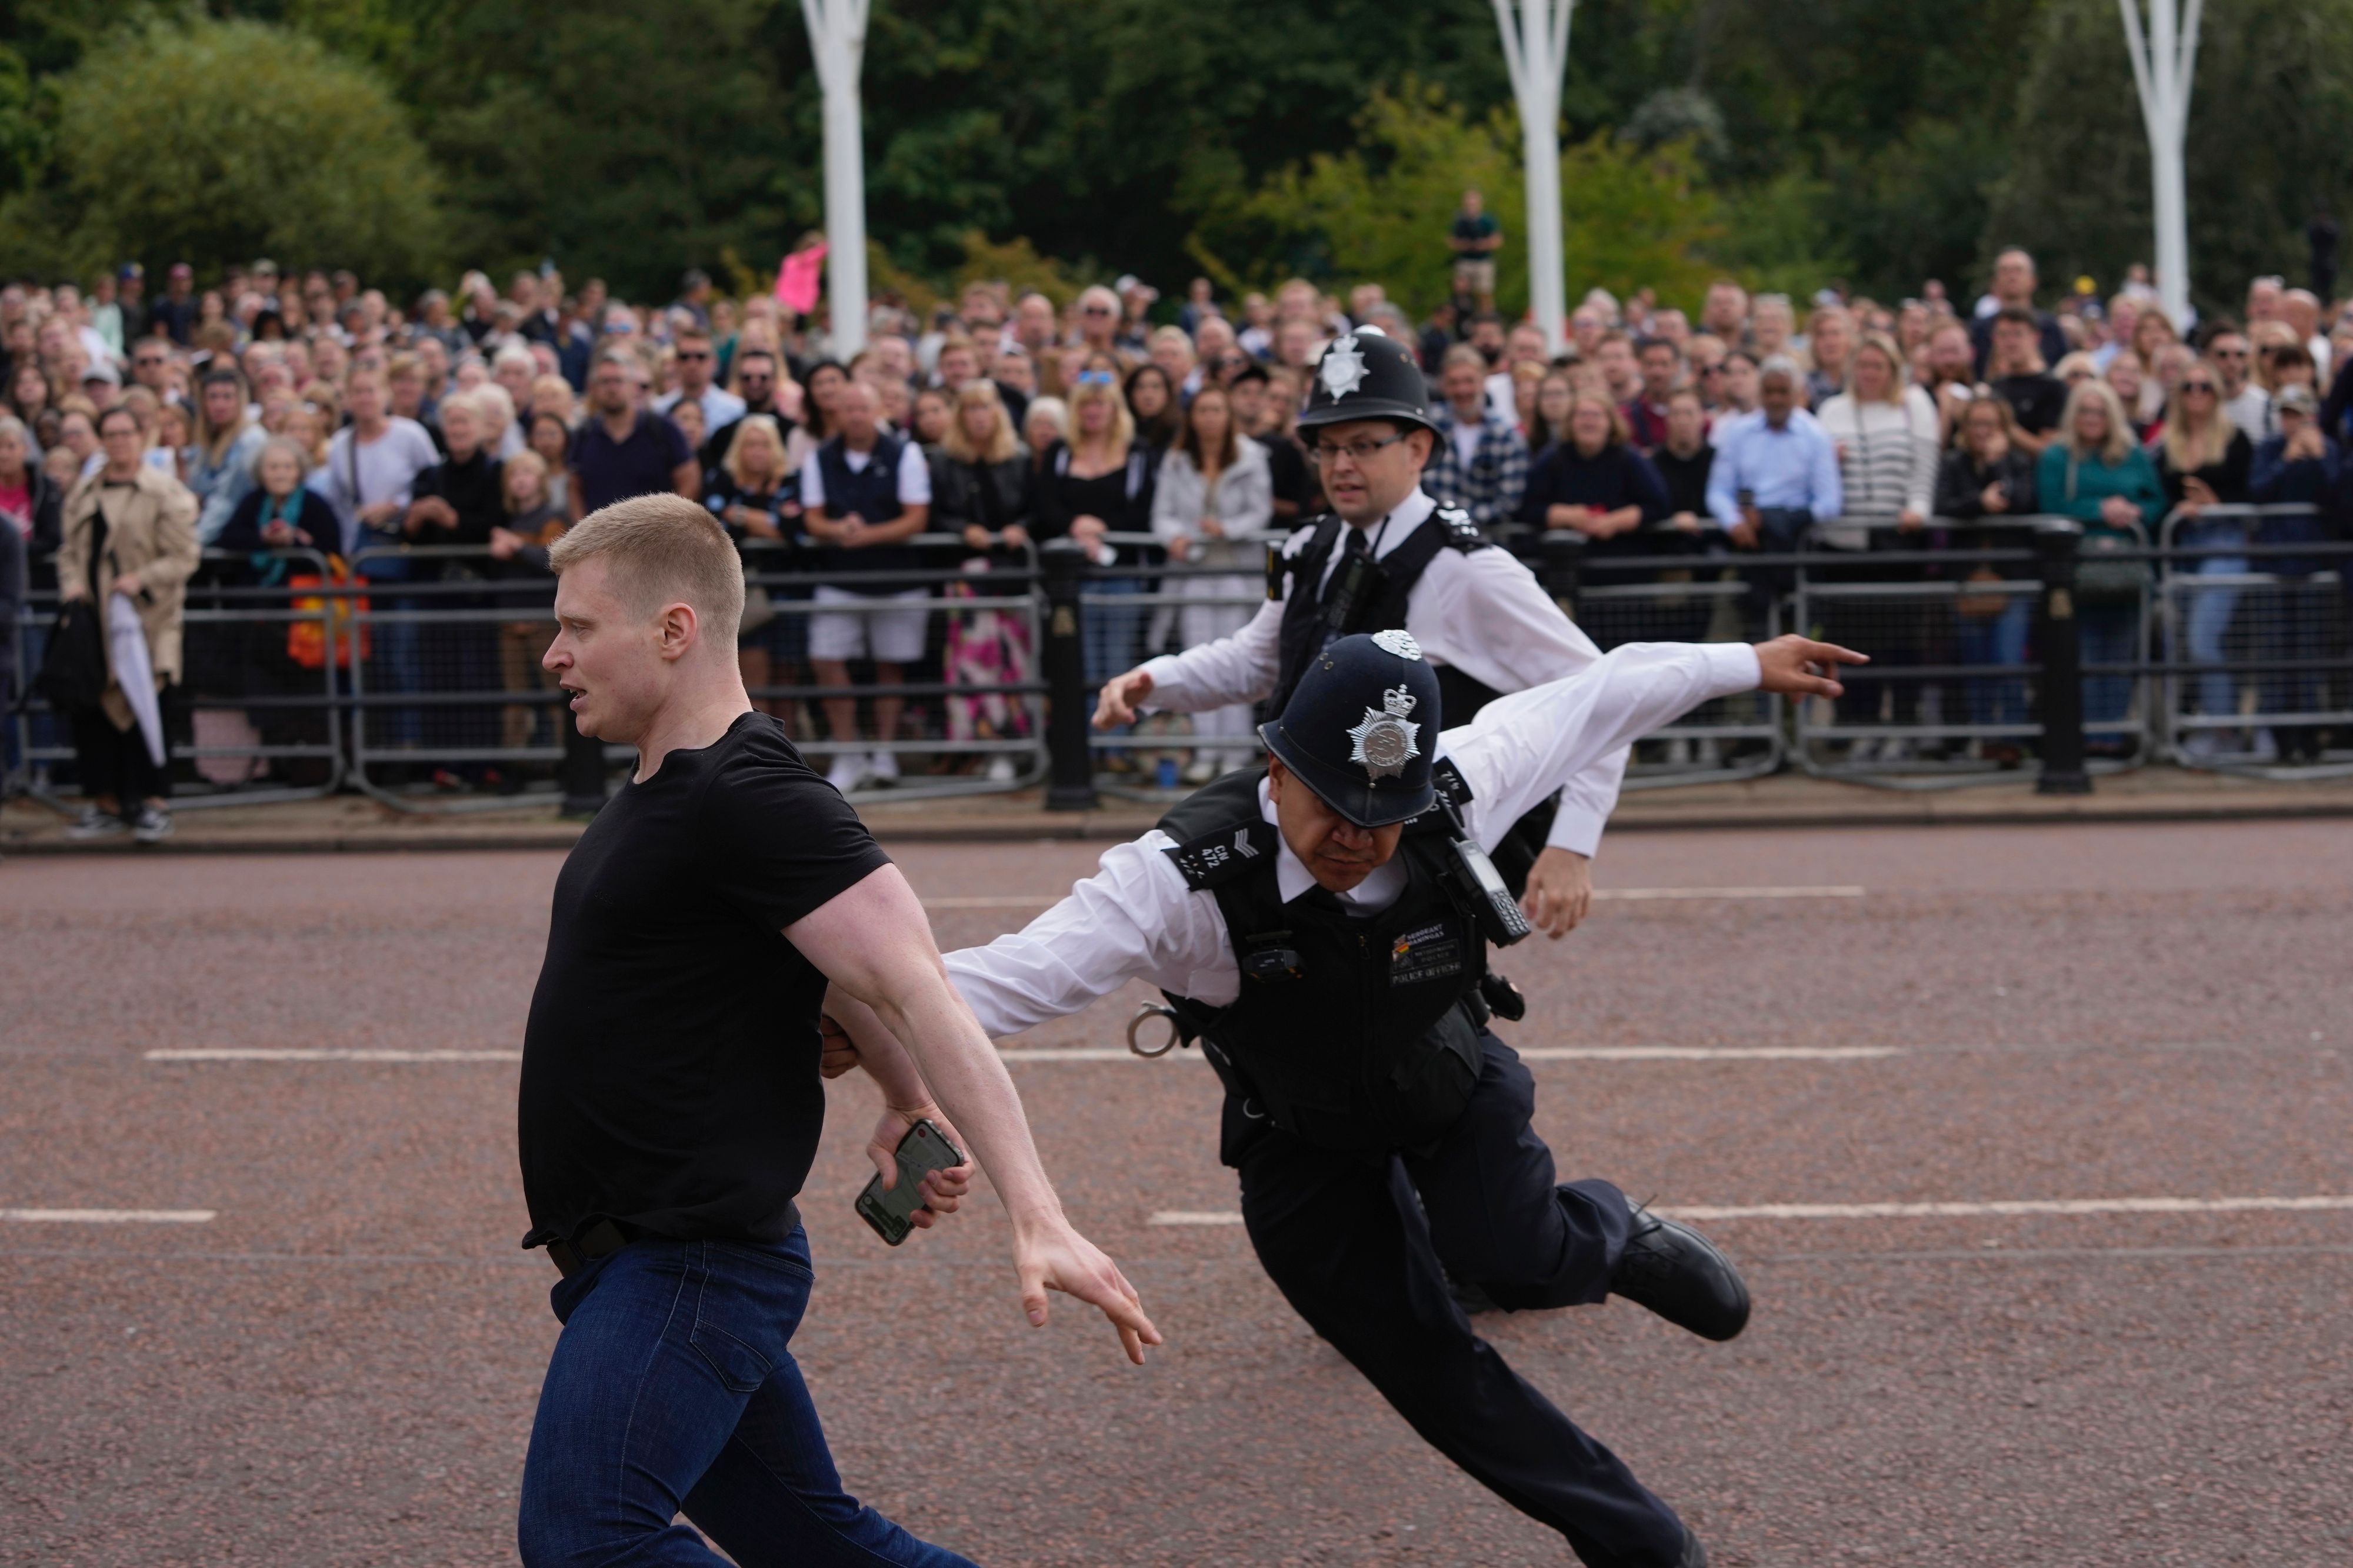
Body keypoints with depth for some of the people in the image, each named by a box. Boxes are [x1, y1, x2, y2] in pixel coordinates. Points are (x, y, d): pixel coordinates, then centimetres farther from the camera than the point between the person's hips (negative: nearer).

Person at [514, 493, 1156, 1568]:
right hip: (641, 1263, 10)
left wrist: (1036, 1218, -32)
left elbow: (914, 994, -25)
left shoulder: (755, 798, -18)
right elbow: (838, 979, 26)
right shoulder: (669, 793, 14)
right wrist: (908, 1104, 12)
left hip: (690, 1266, -10)